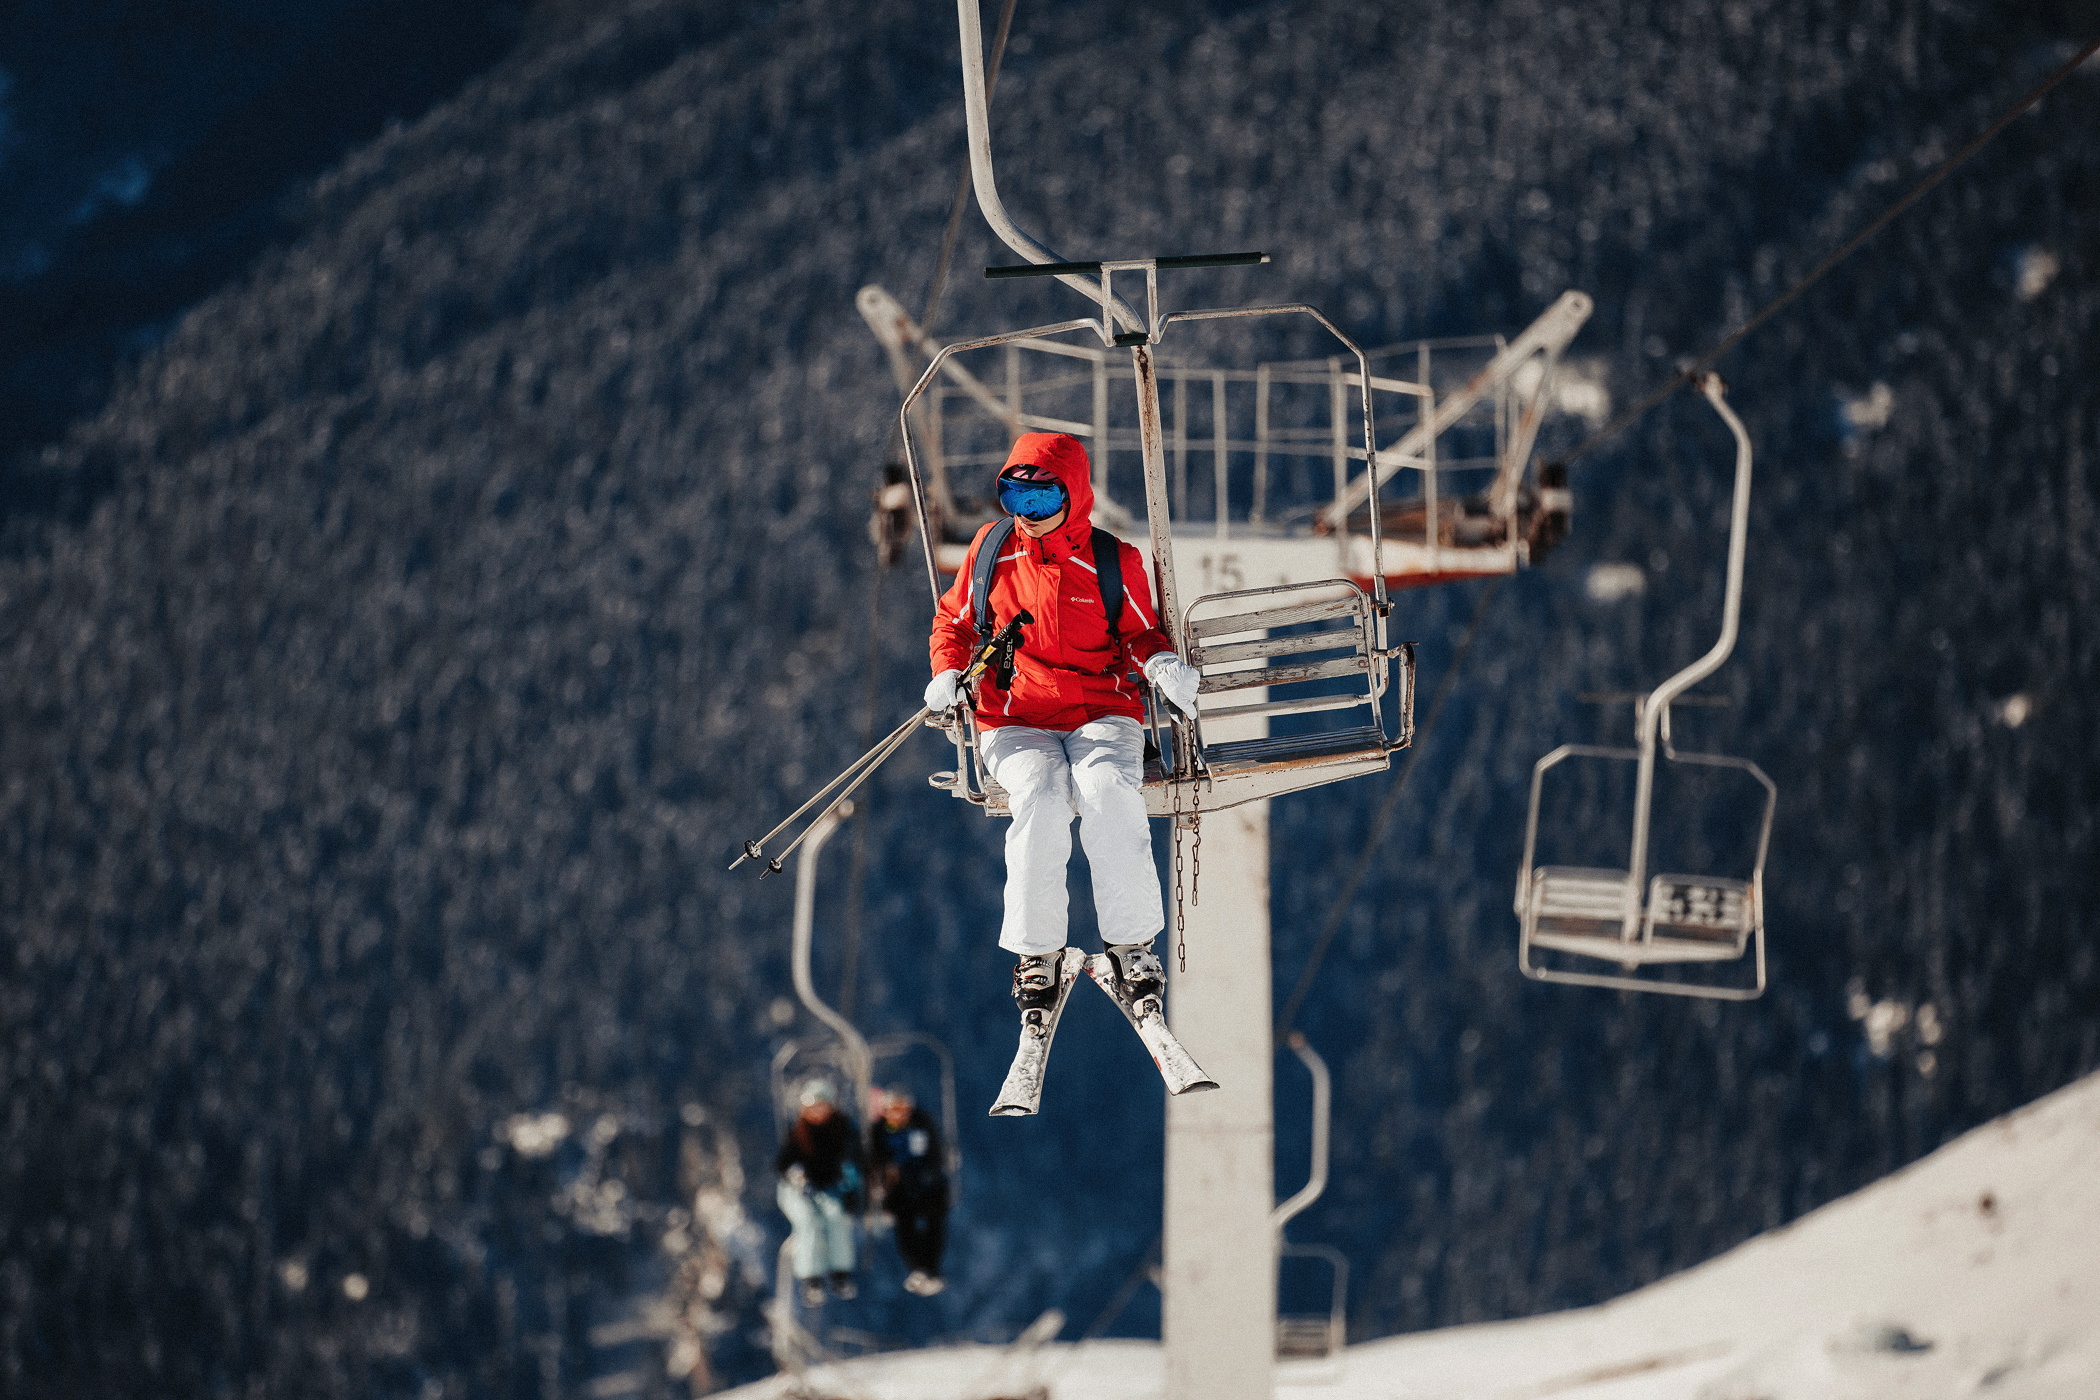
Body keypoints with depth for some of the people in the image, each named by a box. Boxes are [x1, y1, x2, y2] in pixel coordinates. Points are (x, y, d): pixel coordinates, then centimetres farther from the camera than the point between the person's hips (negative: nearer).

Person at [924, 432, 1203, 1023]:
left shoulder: (1115, 562, 2)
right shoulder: (992, 550, 7)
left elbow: (1141, 633, 13)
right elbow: (955, 620, 20)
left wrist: (1161, 663, -10)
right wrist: (947, 673, 0)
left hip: (1102, 713, -1)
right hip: (1015, 722, 1)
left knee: (1109, 793, -34)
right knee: (1041, 798, -33)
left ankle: (1132, 942, -20)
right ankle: (1038, 952, -21)